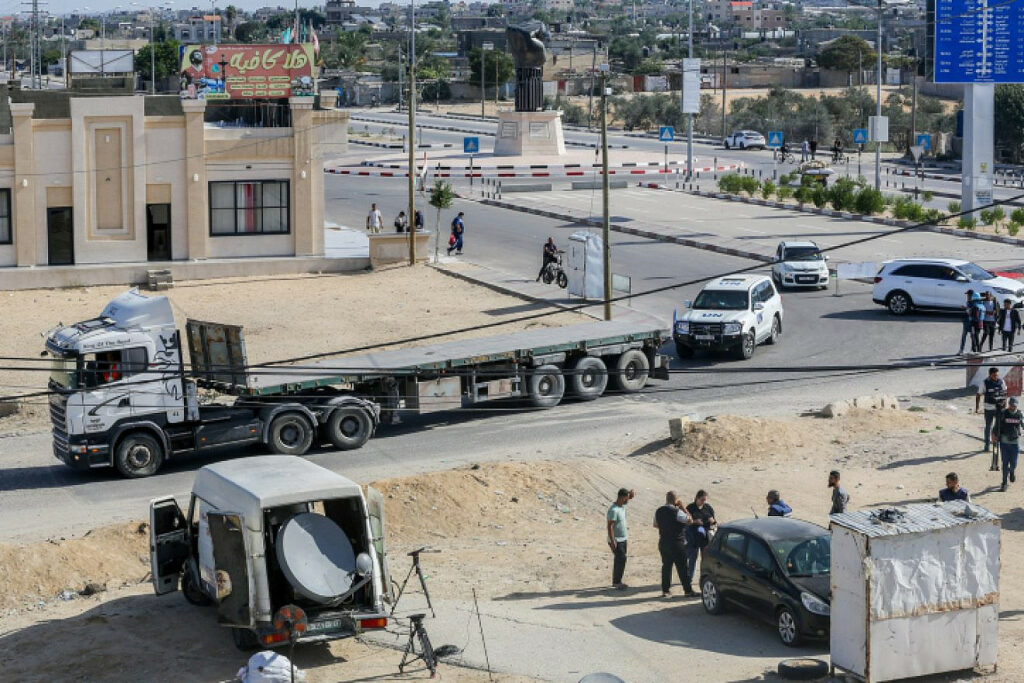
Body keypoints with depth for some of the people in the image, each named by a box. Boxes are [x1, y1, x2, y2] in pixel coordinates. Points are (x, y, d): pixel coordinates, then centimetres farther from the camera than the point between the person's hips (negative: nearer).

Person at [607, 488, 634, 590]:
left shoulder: (622, 506, 5)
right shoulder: (614, 510, -22)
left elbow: (630, 496, 22)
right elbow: (610, 526, -24)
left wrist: (631, 492, -1)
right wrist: (612, 541, -26)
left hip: (622, 539, 9)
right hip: (616, 541, -9)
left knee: (620, 560, 13)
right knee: (621, 559, -11)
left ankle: (616, 581, 22)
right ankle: (617, 582, -6)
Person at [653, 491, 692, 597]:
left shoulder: (659, 511, 5)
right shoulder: (676, 512, -18)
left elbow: (655, 525, 18)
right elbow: (690, 520, -13)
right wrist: (683, 508, -8)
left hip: (663, 543, 6)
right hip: (677, 543, -6)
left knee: (666, 566, 12)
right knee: (682, 567, 1)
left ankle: (665, 590, 12)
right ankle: (687, 590, 6)